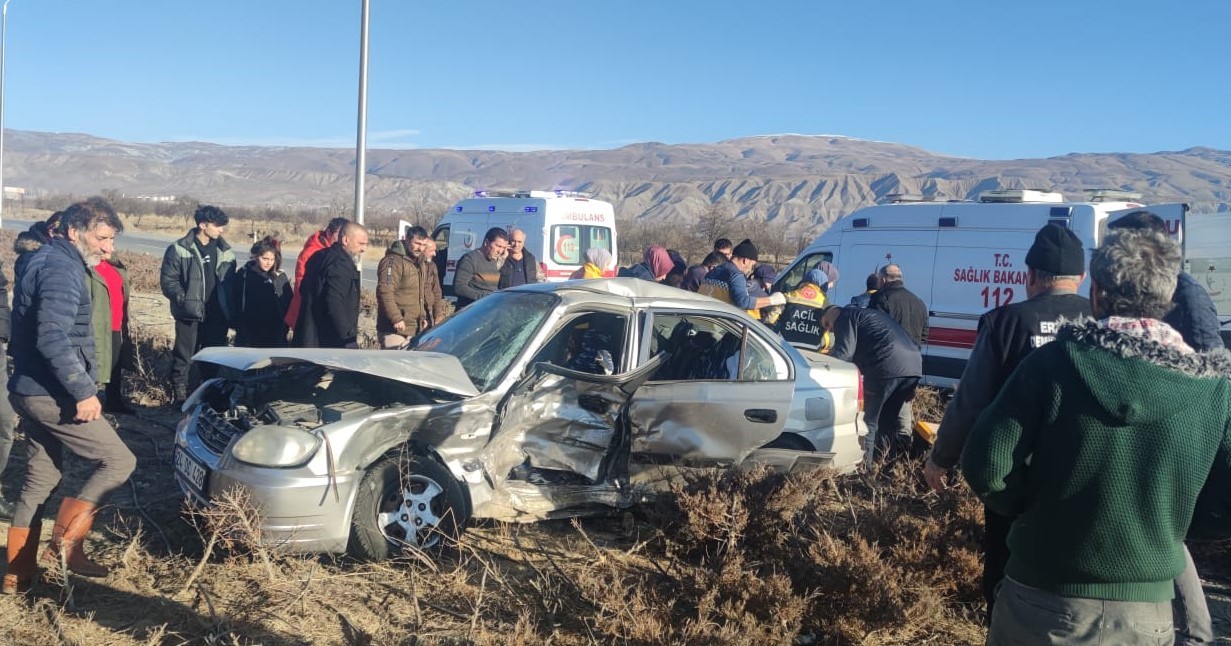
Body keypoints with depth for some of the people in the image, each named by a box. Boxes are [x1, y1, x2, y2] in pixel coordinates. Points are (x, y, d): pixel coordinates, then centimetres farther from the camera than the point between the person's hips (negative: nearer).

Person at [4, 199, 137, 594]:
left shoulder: (48, 261, 16)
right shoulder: (61, 269, -17)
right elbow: (53, 339, -27)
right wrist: (83, 392, -26)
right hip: (52, 394, -11)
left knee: (40, 479, 17)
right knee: (119, 460, -6)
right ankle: (65, 544, -4)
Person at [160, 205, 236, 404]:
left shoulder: (225, 251, 7)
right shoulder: (179, 249, -7)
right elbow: (168, 280, -7)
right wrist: (184, 300, -18)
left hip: (217, 315, 4)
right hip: (189, 315, -4)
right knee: (183, 356, 4)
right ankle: (179, 396, 13)